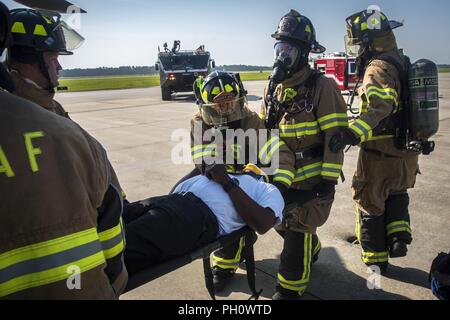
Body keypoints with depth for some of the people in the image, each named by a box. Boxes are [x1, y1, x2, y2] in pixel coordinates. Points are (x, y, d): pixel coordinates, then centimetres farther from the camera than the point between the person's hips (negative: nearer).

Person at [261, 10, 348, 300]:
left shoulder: (321, 86, -14)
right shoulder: (274, 88, 5)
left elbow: (335, 135, -15)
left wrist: (328, 180, -17)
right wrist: (279, 176, -6)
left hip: (314, 176, -6)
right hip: (287, 175, 7)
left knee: (297, 228, -1)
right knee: (282, 221, 20)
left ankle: (291, 288, 18)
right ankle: (311, 251, 50)